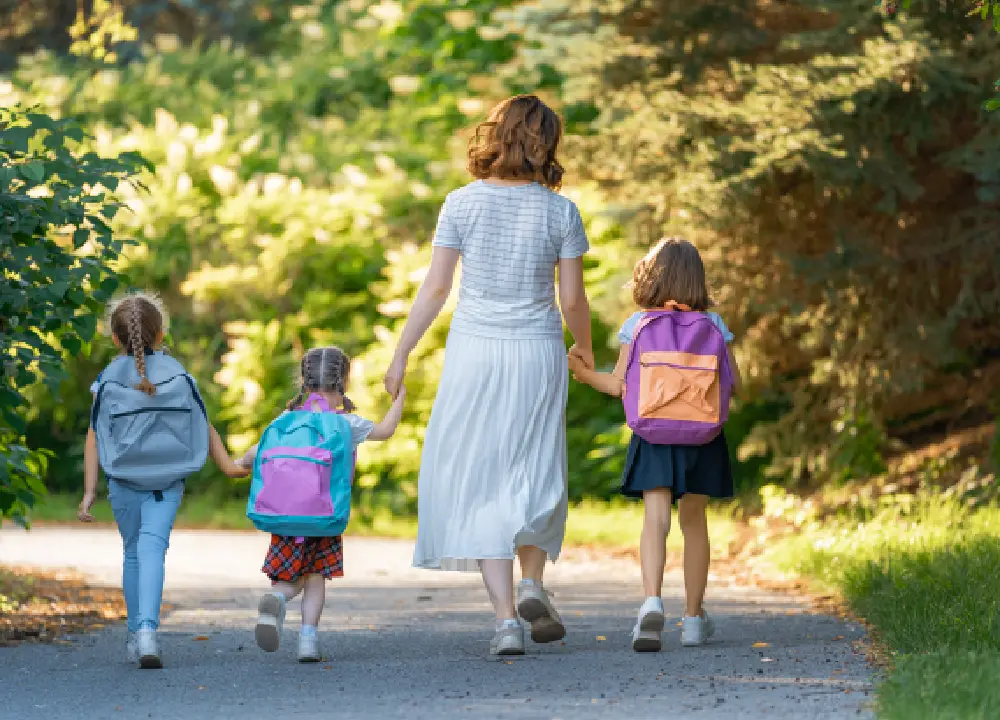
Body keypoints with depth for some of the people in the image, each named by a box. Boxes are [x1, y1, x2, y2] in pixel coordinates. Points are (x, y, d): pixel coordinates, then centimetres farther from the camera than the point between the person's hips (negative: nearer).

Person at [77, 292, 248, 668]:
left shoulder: (107, 378, -1)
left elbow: (94, 437, -4)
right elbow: (201, 426, 4)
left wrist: (89, 490, -4)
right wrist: (225, 463, 14)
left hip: (123, 481, 1)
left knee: (132, 552, 16)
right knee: (152, 545, -9)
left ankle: (135, 636, 23)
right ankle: (147, 629, -31)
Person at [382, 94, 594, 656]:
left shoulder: (462, 204, -4)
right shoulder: (560, 210, -3)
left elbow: (435, 289, -4)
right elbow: (573, 299, 0)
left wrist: (401, 357, 5)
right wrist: (587, 356, 17)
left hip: (475, 354, -1)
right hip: (538, 355, 1)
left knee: (479, 482, 3)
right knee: (535, 474, 19)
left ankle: (506, 618, -6)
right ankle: (533, 583, -1)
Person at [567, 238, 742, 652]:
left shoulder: (637, 324, -3)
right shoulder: (713, 324, 1)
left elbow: (618, 385, -6)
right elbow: (734, 384, 1)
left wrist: (582, 372, 10)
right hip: (702, 435, 2)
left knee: (655, 520, -10)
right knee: (693, 521, 15)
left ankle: (652, 603, -34)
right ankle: (693, 617, 22)